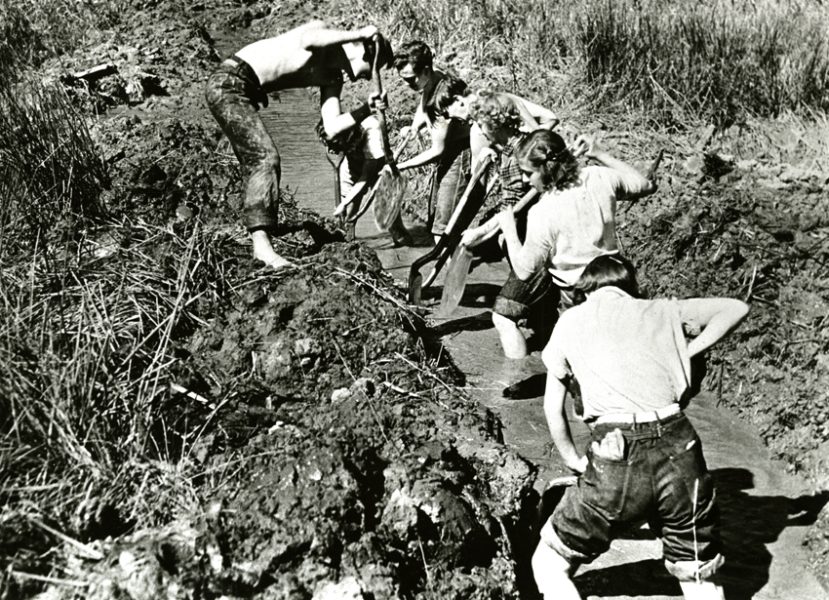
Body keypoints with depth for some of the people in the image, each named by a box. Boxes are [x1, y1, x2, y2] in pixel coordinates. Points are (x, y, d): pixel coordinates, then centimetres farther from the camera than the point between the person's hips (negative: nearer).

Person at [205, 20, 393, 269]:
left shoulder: (332, 78, 11)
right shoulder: (321, 29, -9)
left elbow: (331, 128, 0)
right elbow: (307, 40, -36)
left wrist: (366, 110, -10)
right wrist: (357, 33, -28)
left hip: (244, 92, 10)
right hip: (228, 82, -10)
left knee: (258, 165, 11)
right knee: (266, 157, -19)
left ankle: (259, 235, 20)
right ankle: (261, 243, -25)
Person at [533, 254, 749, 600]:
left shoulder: (571, 321, 17)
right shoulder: (660, 311, 20)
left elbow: (552, 408, 17)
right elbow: (737, 307, 25)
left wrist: (573, 460, 27)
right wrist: (689, 351, 21)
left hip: (617, 458, -2)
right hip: (679, 450, 2)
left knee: (550, 562, 16)